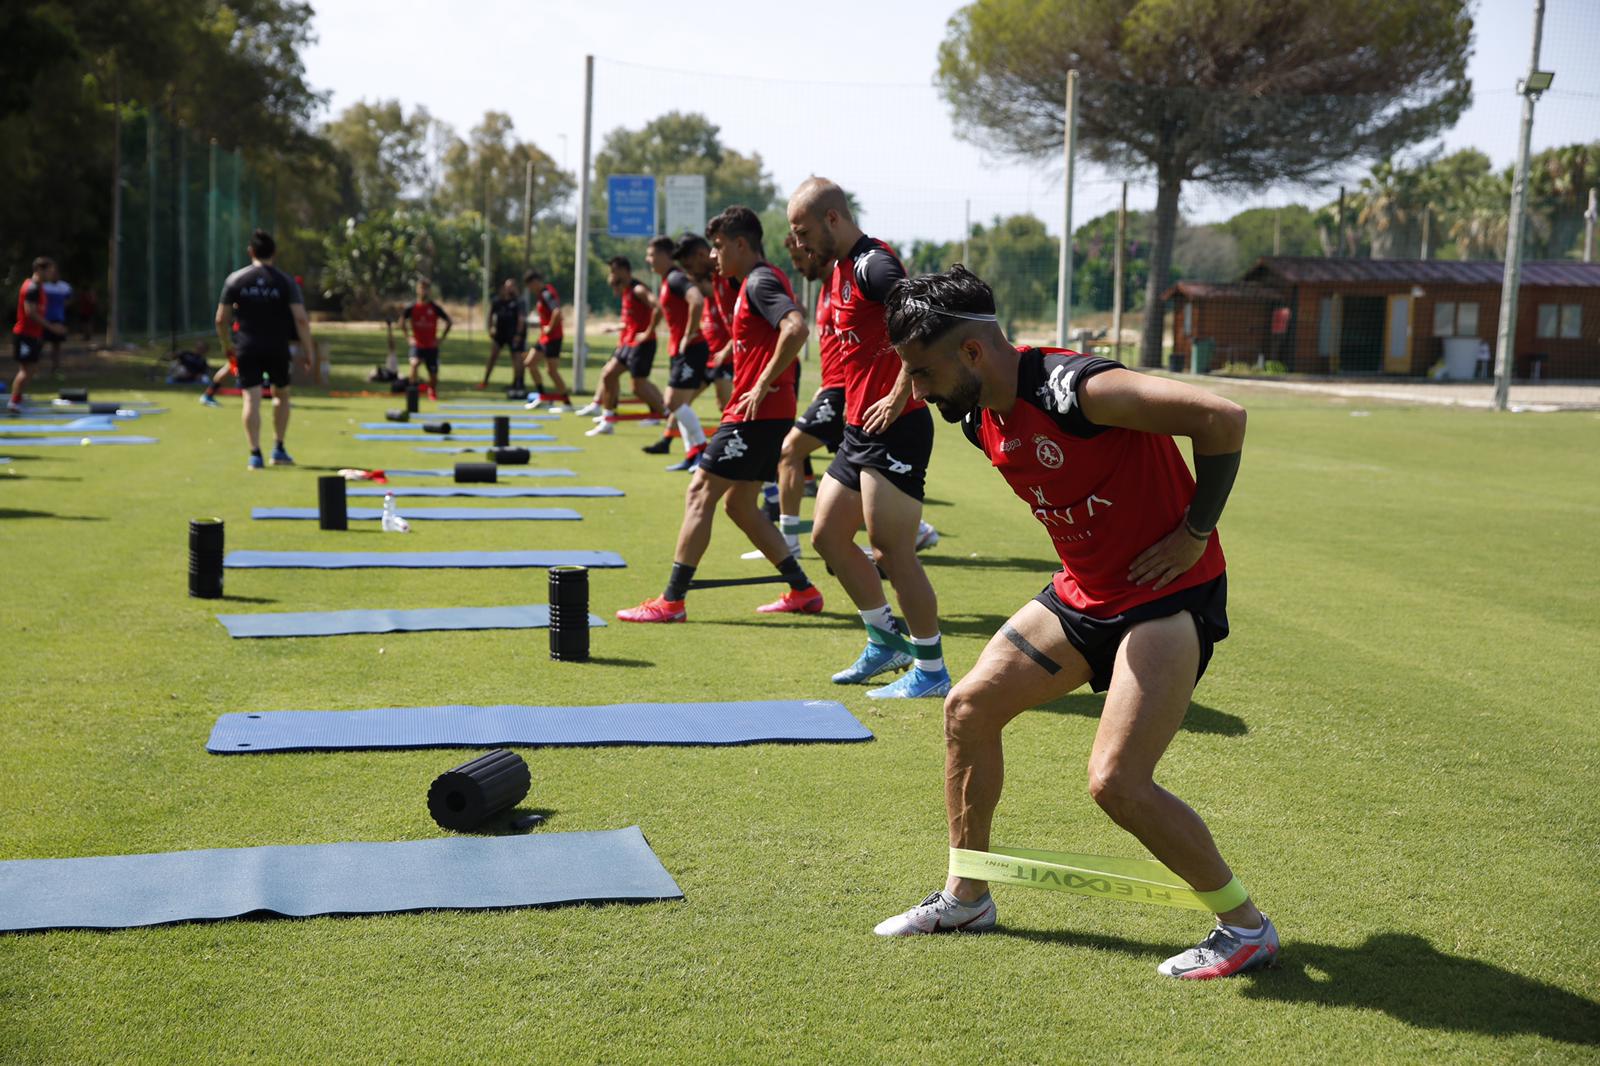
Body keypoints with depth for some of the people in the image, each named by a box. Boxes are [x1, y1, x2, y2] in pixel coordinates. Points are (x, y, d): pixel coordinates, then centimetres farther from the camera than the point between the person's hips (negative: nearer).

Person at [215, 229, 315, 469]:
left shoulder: (235, 279, 3)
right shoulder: (285, 281, -1)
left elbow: (221, 319, 3)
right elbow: (301, 319, -9)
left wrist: (226, 346, 18)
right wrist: (308, 352, -3)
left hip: (248, 348, 0)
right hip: (277, 348, 0)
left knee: (252, 399, -2)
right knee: (281, 394, 19)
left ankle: (255, 454, -10)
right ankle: (279, 450, 18)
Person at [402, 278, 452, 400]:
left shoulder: (435, 308, -4)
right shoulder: (411, 308, -4)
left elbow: (449, 322, 4)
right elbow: (402, 322, 9)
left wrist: (442, 338, -1)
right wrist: (409, 336, 0)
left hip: (432, 345, 1)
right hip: (417, 344, -1)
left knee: (433, 373, 8)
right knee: (414, 363, -30)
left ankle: (432, 392, 37)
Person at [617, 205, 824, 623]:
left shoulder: (761, 281, -13)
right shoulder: (758, 280, 17)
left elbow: (796, 328, -29)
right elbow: (792, 322, 31)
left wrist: (764, 385, -25)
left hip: (757, 413, -10)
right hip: (767, 414, 10)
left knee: (700, 494, -6)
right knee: (739, 504, 16)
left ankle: (672, 601, -3)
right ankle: (802, 590, 18)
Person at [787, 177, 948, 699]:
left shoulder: (874, 265, -15)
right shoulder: (841, 268, 15)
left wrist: (898, 397, -24)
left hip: (894, 428, -10)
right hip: (858, 428, 10)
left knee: (893, 552, -6)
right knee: (827, 535, 14)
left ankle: (931, 669, 6)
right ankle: (886, 640, 28)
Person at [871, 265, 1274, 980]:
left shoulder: (1073, 388, -27)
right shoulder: (979, 418, 1)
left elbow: (1223, 419, -29)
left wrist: (1195, 533, -20)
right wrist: (1088, 555, 13)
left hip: (1169, 595, -9)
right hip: (1084, 592, 9)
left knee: (1115, 782, -17)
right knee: (969, 707, 8)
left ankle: (1246, 927, 3)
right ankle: (967, 896, 25)